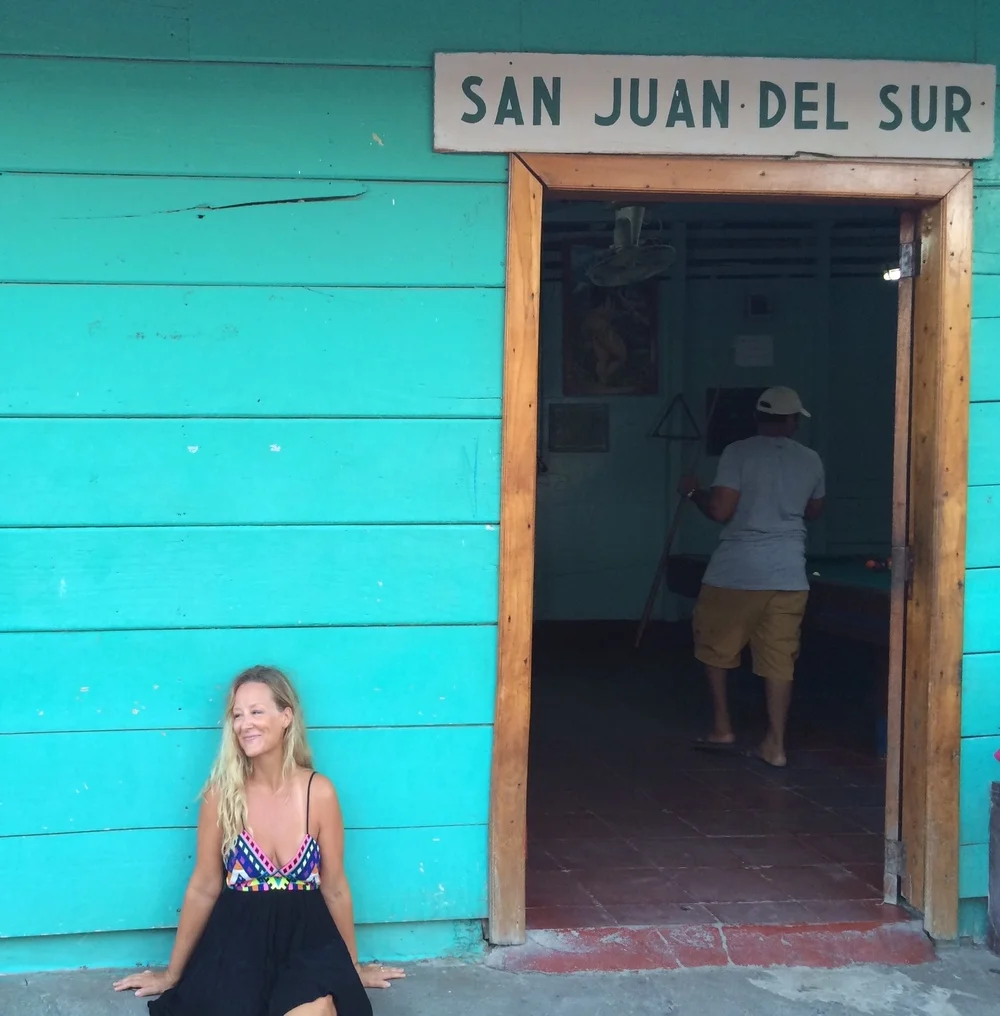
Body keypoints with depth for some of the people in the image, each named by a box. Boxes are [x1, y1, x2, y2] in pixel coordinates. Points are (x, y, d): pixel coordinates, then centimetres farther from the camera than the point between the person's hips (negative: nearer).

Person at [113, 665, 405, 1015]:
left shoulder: (319, 792, -7)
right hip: (239, 938, 1)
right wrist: (172, 973, 11)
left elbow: (335, 888, 4)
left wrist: (353, 967, 15)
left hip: (306, 937, 0)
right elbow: (203, 888, 3)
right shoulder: (222, 793, -8)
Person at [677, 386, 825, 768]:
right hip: (789, 573, 3)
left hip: (736, 569, -3)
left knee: (714, 646, 15)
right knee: (780, 657, 7)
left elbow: (720, 510, -11)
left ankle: (723, 728, 18)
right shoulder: (811, 460, 8)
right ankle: (775, 744, 8)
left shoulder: (739, 452, -6)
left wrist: (693, 491, 6)